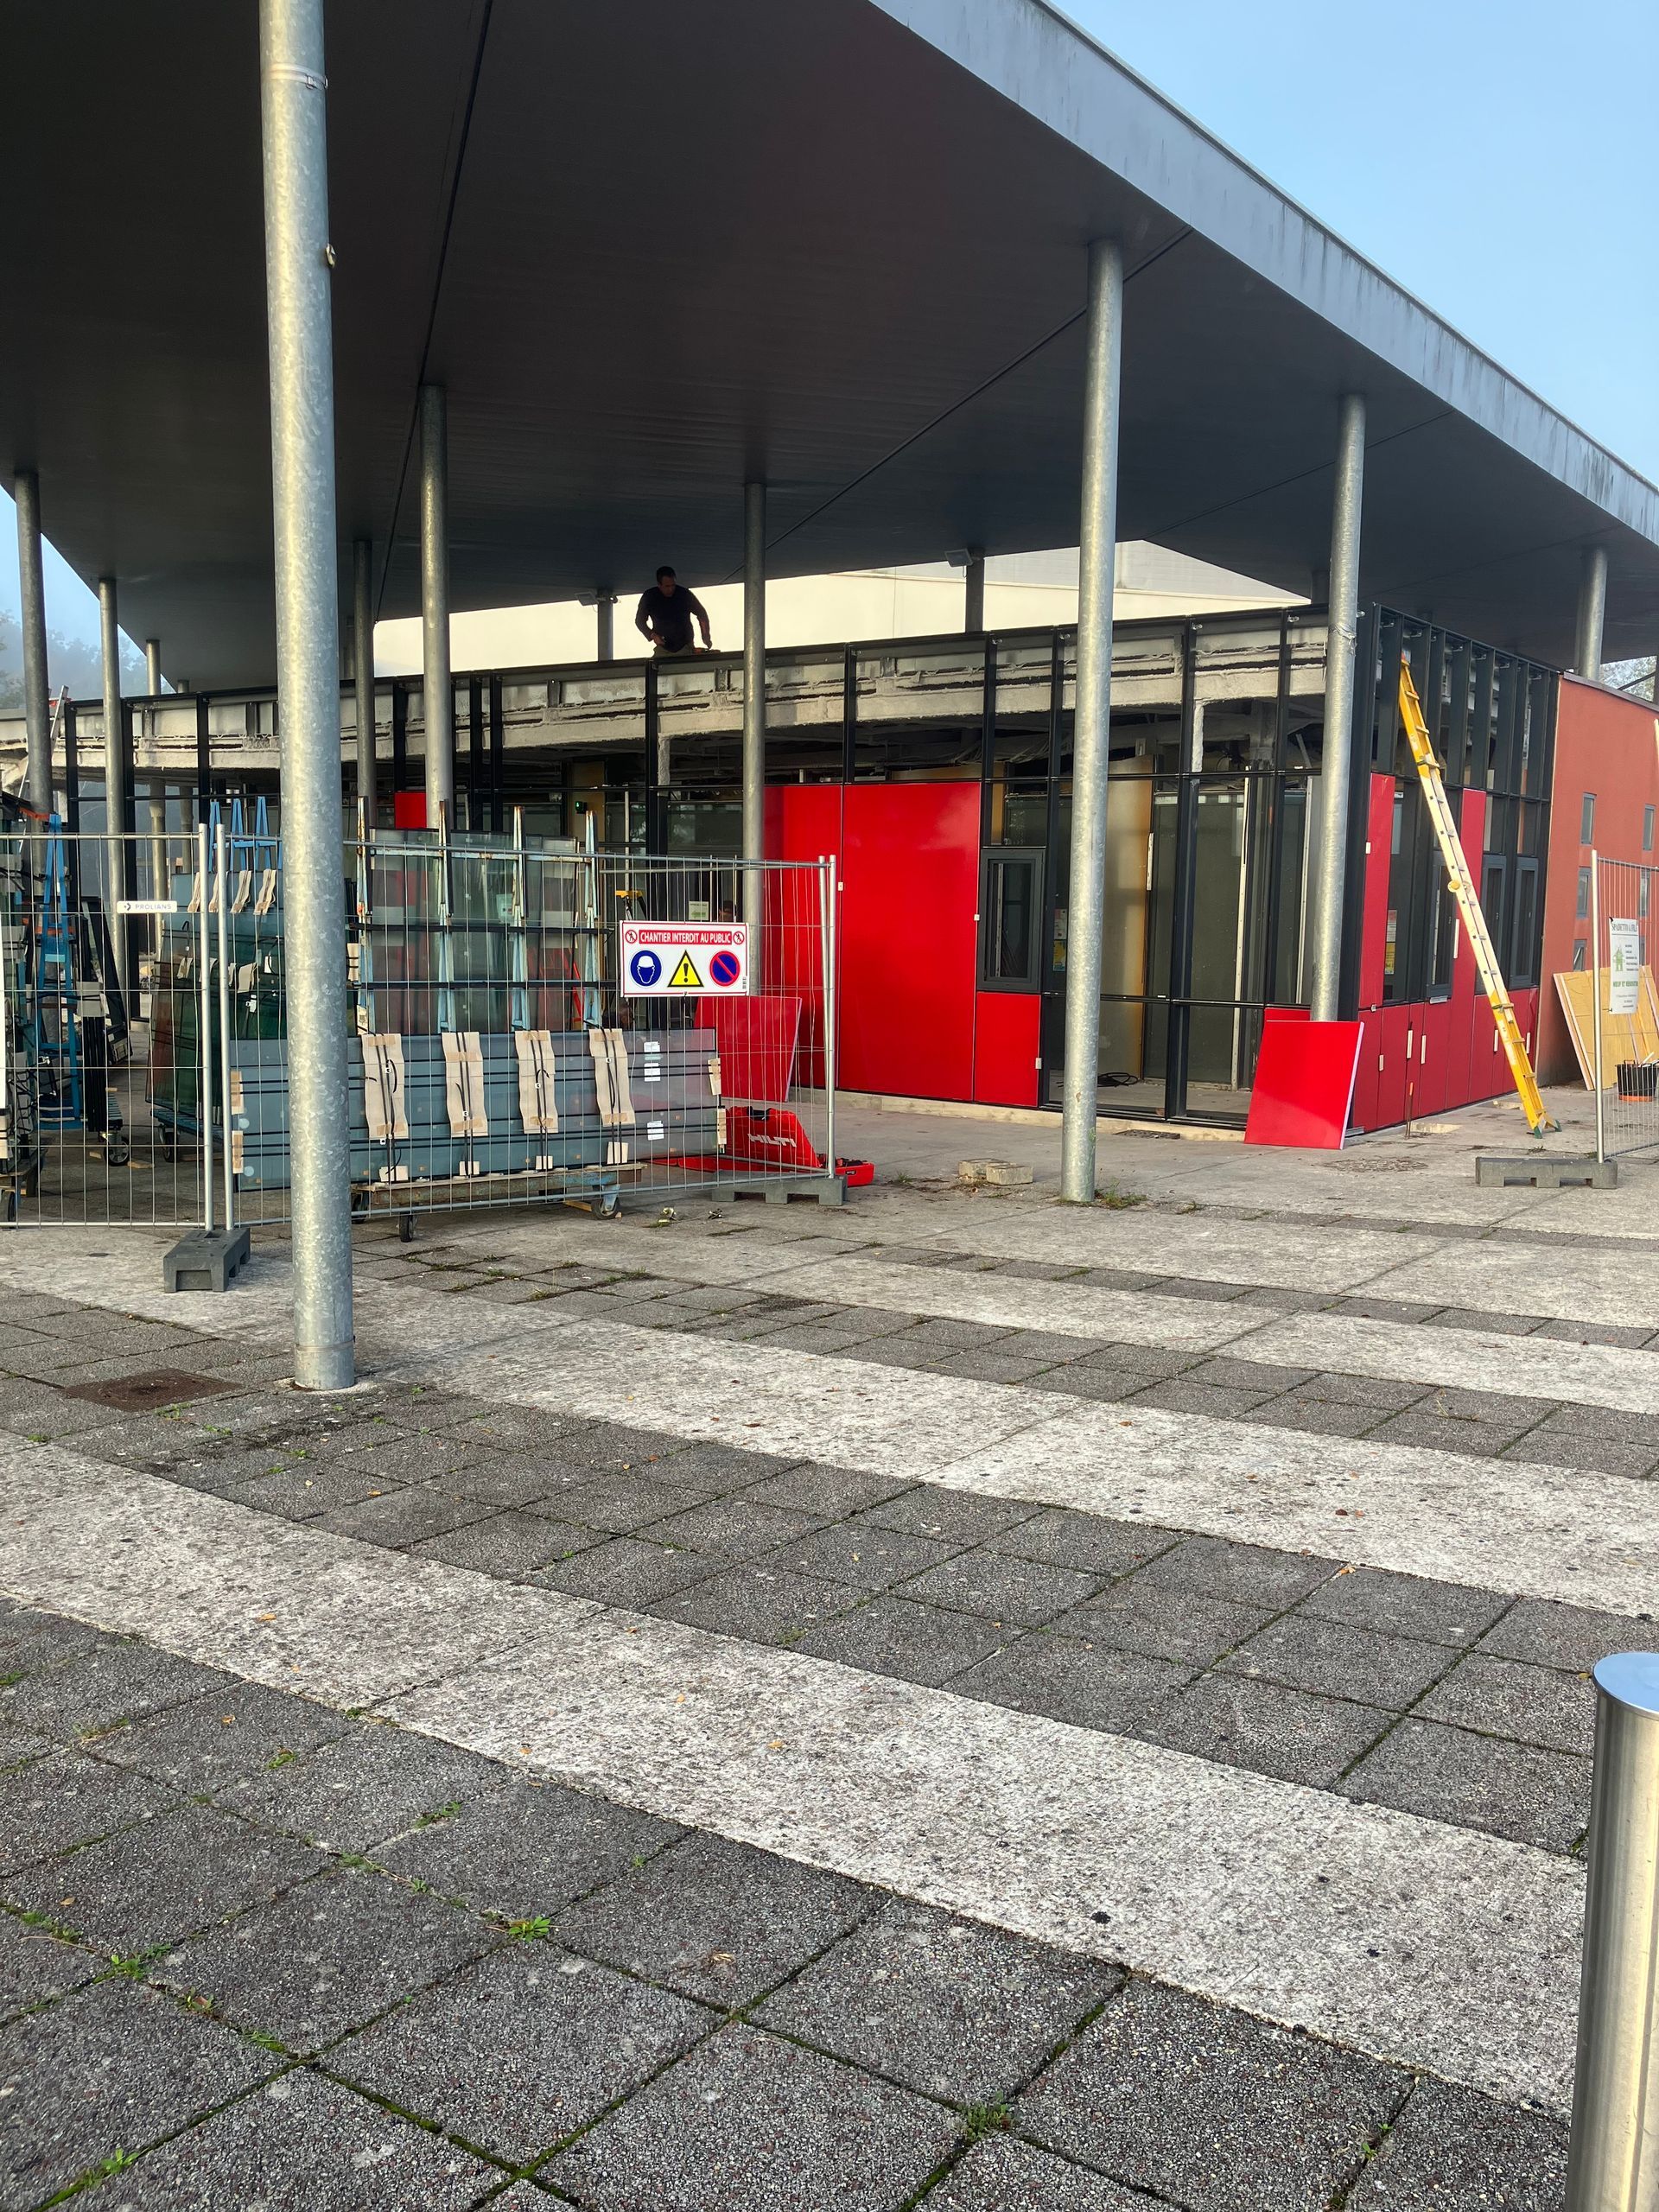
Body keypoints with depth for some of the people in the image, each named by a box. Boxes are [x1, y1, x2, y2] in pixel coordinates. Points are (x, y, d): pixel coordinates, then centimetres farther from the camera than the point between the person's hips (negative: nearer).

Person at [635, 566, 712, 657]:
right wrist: (652, 635, -13)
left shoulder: (685, 594, -10)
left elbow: (702, 614, 3)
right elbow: (639, 621, 4)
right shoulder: (648, 597, -9)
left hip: (686, 648, 0)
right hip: (662, 649, 0)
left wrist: (706, 637, -8)